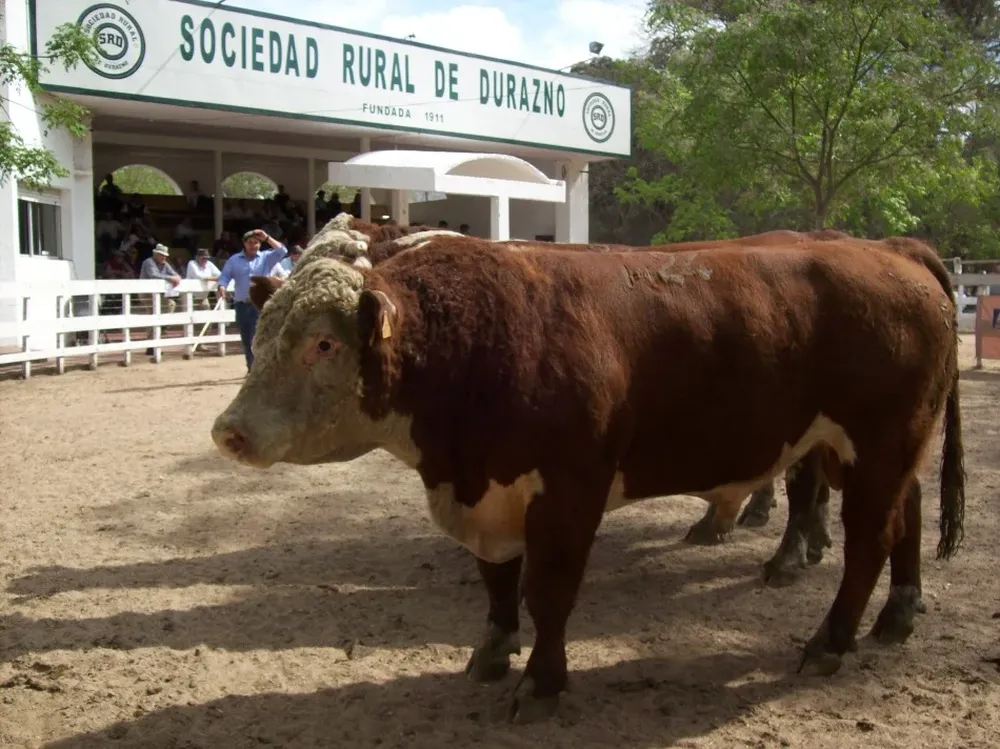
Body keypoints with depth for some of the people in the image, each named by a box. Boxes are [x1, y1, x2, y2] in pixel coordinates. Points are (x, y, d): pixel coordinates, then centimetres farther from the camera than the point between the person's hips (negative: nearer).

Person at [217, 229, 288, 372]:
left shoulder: (266, 257, 6)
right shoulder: (234, 260, 11)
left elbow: (282, 251, -7)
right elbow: (225, 276, 6)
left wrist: (267, 238, -12)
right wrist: (222, 288, -15)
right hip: (242, 305, 3)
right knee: (246, 340, 10)